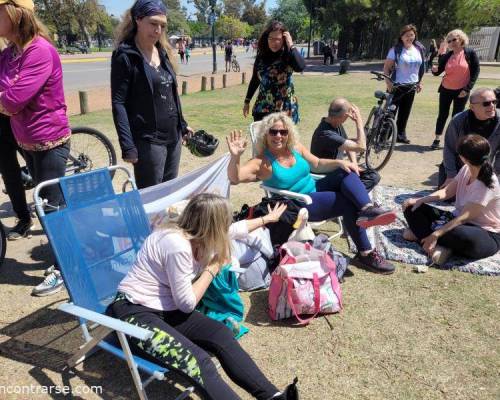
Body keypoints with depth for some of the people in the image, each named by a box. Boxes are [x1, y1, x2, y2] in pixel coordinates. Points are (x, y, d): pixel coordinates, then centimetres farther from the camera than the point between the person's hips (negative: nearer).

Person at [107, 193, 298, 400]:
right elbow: (187, 303, -16)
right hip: (134, 312, -8)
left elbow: (235, 229, 21)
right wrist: (213, 268, -8)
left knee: (221, 334, -15)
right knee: (197, 362, -28)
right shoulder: (178, 246, -26)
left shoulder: (197, 235, 1)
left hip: (166, 310, 8)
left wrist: (267, 218, 34)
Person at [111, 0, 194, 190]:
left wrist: (182, 125, 18)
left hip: (173, 137, 7)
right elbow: (118, 104, -13)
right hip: (148, 140, -7)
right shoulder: (125, 56, -10)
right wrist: (128, 146, -19)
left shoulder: (164, 52, 12)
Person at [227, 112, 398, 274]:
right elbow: (235, 178, -29)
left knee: (347, 173, -12)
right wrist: (235, 157, -49)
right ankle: (366, 254, -13)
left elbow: (318, 164, 14)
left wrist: (339, 162, -4)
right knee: (349, 203, -20)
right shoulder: (262, 162, -16)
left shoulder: (296, 148, 3)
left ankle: (367, 209, -34)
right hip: (299, 205, -7)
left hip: (315, 188, 7)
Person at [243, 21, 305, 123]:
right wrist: (247, 101, 19)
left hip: (285, 108, -4)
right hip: (262, 108, 4)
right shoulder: (261, 56, 4)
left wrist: (291, 45, -20)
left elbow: (300, 67, -30)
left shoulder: (287, 55, -8)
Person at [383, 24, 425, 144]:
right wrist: (388, 82, -19)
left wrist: (420, 82, 12)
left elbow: (421, 67, 15)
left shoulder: (419, 49, 6)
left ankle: (401, 134, 23)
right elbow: (386, 67, -9)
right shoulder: (396, 50, -9)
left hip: (411, 86, 5)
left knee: (405, 112, 12)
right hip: (397, 85, -5)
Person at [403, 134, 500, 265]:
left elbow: (463, 218, -27)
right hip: (459, 219, 8)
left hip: (486, 235, -8)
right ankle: (439, 247, -21)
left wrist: (436, 235, -32)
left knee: (462, 236, -46)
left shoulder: (486, 185, -25)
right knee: (412, 208, -5)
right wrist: (419, 200, -10)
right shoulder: (466, 169, -3)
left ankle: (420, 232, -22)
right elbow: (446, 192, 4)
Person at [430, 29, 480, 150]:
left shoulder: (470, 53, -6)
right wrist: (435, 70, -20)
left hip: (462, 91, -2)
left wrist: (467, 89, -11)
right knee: (442, 115, 6)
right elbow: (438, 71, 4)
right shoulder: (447, 55, 1)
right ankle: (437, 139, 15)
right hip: (446, 90, 2)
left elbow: (475, 72, -6)